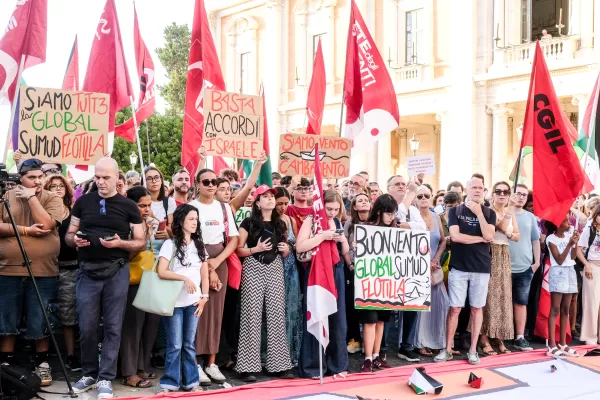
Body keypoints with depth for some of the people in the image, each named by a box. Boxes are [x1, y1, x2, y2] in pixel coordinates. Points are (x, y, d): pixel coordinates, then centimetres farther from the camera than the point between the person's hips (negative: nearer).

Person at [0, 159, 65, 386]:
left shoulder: (53, 199, 2)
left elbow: (45, 225, -14)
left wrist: (31, 197, -10)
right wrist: (25, 230, -13)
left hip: (42, 273, -1)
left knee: (39, 324, 6)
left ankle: (41, 364, 22)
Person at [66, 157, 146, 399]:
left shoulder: (128, 206, 3)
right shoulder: (83, 202, 8)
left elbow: (141, 243, 3)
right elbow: (68, 235, 13)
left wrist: (119, 243, -16)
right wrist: (75, 240, -10)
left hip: (116, 272, -2)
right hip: (88, 271, 2)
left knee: (113, 327, 1)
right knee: (87, 326, 5)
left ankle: (106, 378, 8)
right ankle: (89, 374, 21)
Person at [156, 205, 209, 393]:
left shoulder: (199, 245, 12)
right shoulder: (170, 244, -3)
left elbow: (204, 274, 11)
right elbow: (161, 272, -12)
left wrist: (204, 296, 1)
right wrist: (185, 278, -17)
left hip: (193, 302, 4)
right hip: (174, 302, -4)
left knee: (189, 344, 9)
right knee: (175, 345, -3)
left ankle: (191, 381, 14)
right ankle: (169, 383, 5)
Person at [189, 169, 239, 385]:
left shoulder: (224, 208, 9)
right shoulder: (190, 207, -3)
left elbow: (234, 239, 6)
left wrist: (216, 262, -8)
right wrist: (207, 269, -10)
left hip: (220, 263, 4)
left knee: (216, 312, 4)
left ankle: (211, 363, 10)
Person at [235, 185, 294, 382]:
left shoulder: (280, 224, 14)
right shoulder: (249, 222, 0)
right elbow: (238, 249, -3)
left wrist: (286, 249, 0)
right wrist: (256, 248, -16)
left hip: (275, 269, 4)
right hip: (253, 269, -4)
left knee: (276, 314, 2)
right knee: (252, 315, -6)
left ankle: (279, 364, 9)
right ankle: (248, 366, -1)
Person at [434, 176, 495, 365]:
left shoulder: (489, 213, 7)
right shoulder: (455, 211, 2)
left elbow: (489, 236, -9)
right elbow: (455, 236, -11)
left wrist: (479, 213, -11)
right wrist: (481, 239, -7)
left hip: (481, 268, 1)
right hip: (459, 267, -1)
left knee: (477, 308, 6)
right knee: (455, 308, 1)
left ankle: (473, 350, 14)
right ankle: (448, 349, 9)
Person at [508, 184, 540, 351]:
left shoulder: (530, 217, 9)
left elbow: (535, 240, 14)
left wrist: (537, 261, 8)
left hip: (525, 267, 3)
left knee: (521, 303, 5)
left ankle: (520, 337, 8)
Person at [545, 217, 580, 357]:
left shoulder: (568, 236, 10)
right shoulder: (551, 239, -8)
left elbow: (573, 257, 5)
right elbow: (559, 260, -12)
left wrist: (575, 243, -6)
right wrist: (569, 244, -16)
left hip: (570, 272, 6)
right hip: (558, 273, -6)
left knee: (565, 309, 7)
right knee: (555, 309, -8)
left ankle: (562, 343, 11)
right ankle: (552, 345, -9)